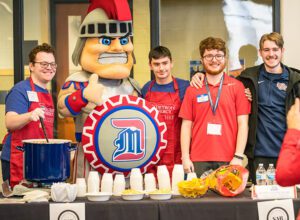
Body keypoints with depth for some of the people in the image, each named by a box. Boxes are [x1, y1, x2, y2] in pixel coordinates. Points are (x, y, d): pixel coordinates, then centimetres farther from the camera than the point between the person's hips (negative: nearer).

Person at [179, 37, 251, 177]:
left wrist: (238, 156, -6)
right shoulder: (192, 89, 9)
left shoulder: (237, 86, 5)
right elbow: (186, 125, 9)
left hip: (228, 160, -1)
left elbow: (242, 123, 1)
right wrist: (185, 158, 1)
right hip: (198, 161, 1)